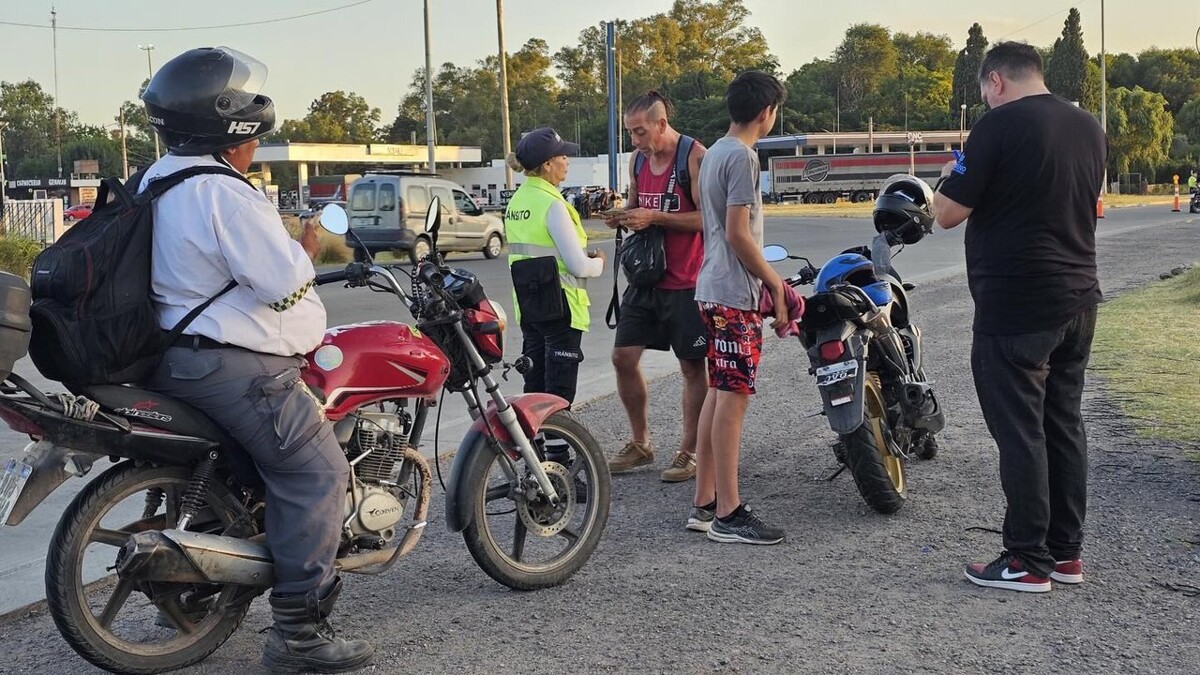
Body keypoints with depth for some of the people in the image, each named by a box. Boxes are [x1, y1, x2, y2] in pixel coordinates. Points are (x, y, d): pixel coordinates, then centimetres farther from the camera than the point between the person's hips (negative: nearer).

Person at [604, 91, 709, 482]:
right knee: (623, 357, 5)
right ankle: (640, 443, 20)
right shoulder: (637, 160, 10)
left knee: (692, 367, 2)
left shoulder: (694, 157, -12)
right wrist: (624, 219, -1)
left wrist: (654, 217, -21)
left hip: (687, 283, -7)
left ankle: (688, 452, 12)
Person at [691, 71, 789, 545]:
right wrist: (774, 283, -8)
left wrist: (767, 280, 20)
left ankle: (705, 504, 17)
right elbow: (738, 234, -18)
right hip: (736, 295, -10)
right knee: (733, 398, -7)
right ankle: (728, 514, -4)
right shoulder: (742, 157, -13)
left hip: (713, 291, 10)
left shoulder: (715, 153, 16)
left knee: (718, 395, 12)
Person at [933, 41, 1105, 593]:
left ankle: (1028, 561, 3)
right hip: (1079, 299, 8)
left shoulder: (1000, 125, -13)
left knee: (1020, 431, -2)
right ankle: (1066, 552, 20)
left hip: (1015, 306, -8)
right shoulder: (1089, 128, 11)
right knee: (1064, 423, 13)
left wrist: (950, 178, 9)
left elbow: (948, 214, -13)